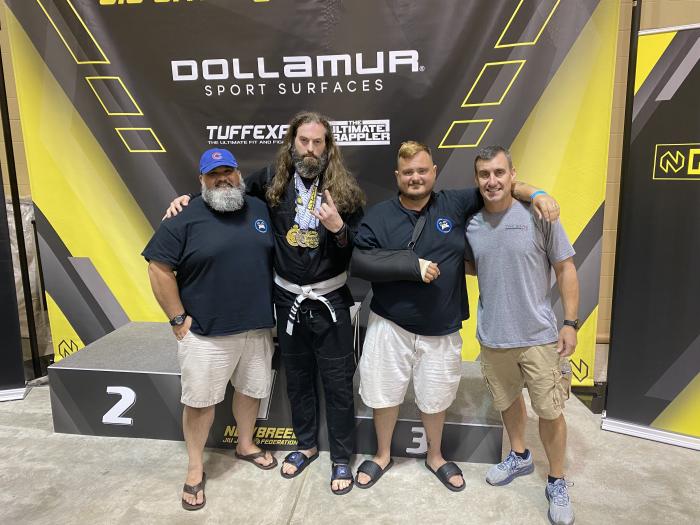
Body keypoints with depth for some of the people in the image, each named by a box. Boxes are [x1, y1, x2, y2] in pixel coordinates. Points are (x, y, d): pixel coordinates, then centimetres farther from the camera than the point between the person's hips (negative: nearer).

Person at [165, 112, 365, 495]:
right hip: (287, 297, 3)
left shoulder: (344, 189, -8)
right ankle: (306, 444, 41)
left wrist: (339, 228, -27)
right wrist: (190, 198, -2)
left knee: (337, 381, 8)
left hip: (330, 299, -2)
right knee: (297, 377, 18)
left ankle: (341, 457, 28)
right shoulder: (273, 179, -3)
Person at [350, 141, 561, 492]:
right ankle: (383, 455, 41)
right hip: (390, 327, -1)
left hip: (442, 331, 2)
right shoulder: (380, 216, -7)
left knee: (436, 399, 19)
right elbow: (358, 261, -16)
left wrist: (536, 195, -10)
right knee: (384, 395, 13)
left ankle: (435, 457, 46)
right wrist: (412, 265, -22)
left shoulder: (454, 205, -1)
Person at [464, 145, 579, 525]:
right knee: (507, 401, 21)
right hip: (492, 336, 3)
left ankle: (557, 483, 29)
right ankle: (519, 456, 46)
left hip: (539, 335, -3)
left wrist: (570, 323, -9)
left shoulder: (538, 217, -12)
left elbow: (565, 269, -7)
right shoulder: (470, 224, -2)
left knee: (550, 412, 6)